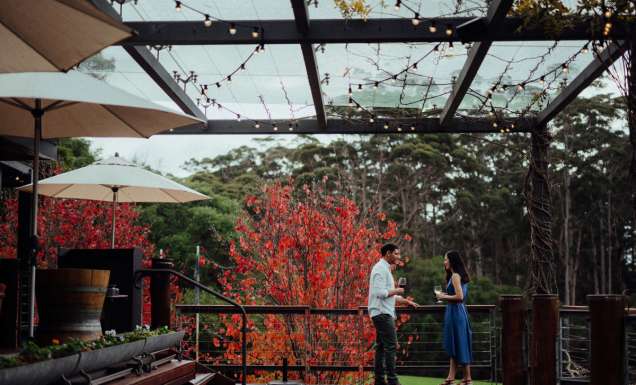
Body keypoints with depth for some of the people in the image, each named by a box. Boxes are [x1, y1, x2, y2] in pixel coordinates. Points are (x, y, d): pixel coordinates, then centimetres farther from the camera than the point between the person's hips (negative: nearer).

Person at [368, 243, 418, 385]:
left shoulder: (385, 269, 20)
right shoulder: (380, 269, -13)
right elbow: (380, 292, -23)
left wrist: (405, 301, 16)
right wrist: (396, 291, -11)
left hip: (384, 313, 10)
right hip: (382, 313, -10)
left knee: (382, 347, 10)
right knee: (391, 346, -12)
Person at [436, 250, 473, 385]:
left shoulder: (455, 276, -14)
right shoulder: (458, 275, 15)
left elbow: (460, 297, -21)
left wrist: (444, 297, -11)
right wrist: (446, 296, 12)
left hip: (456, 312, -10)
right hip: (457, 311, 10)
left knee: (459, 345, -3)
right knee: (454, 346, 10)